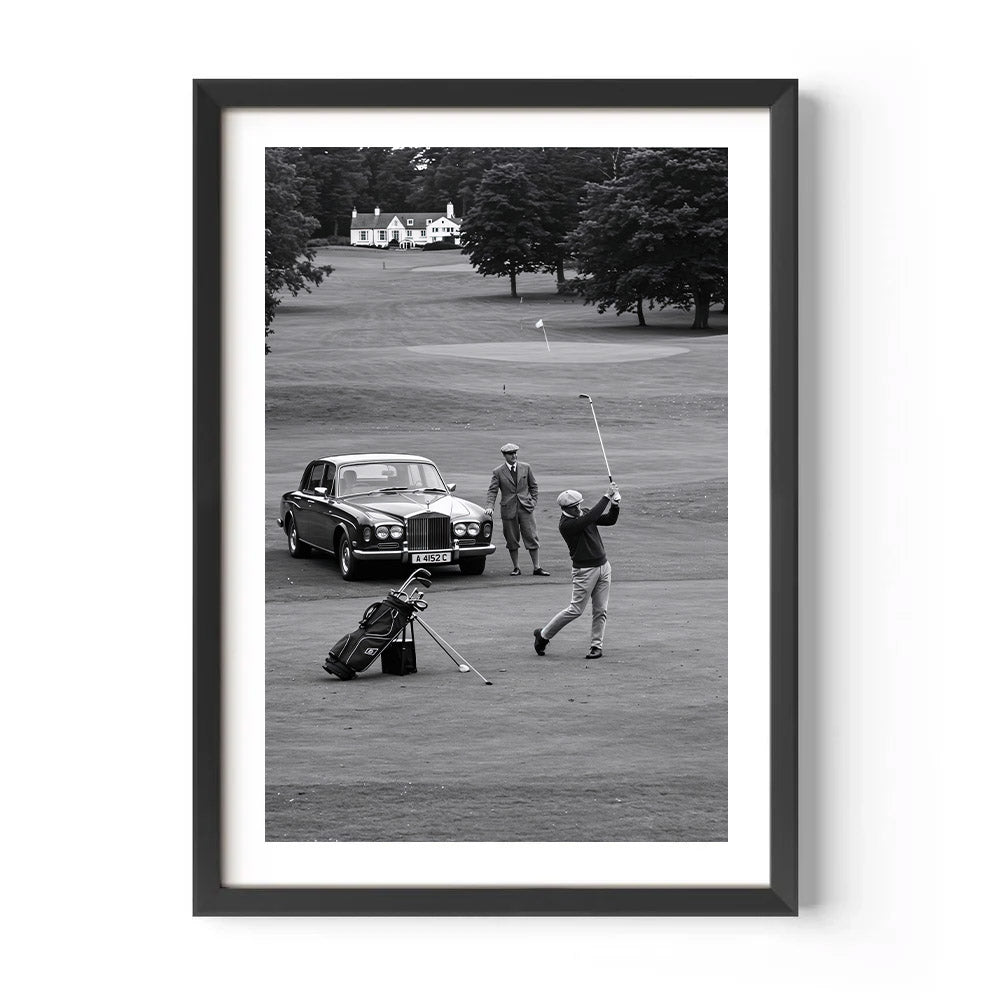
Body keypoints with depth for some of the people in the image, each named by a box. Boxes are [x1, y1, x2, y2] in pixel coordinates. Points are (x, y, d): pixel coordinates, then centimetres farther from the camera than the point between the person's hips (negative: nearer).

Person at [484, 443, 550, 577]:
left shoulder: (526, 468, 6)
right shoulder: (498, 472, 1)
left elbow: (533, 486, 14)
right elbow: (492, 491, -3)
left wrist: (533, 501, 3)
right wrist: (489, 507, -18)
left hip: (526, 508, 1)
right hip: (508, 510, -1)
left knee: (531, 537, -2)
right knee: (512, 540, 4)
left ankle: (536, 568, 2)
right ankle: (516, 568, 14)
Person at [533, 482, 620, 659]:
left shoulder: (583, 512, 6)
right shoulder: (566, 524, -19)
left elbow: (609, 520, 9)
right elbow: (591, 517, -30)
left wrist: (615, 506, -11)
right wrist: (607, 496, -27)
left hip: (603, 565, 7)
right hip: (585, 570, -7)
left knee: (601, 610, 5)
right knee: (576, 610, -4)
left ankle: (597, 645, 13)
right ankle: (543, 635, 11)